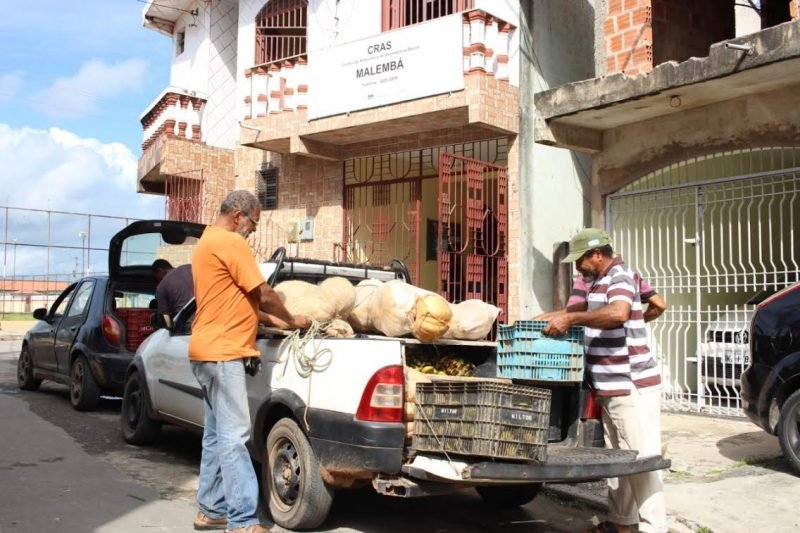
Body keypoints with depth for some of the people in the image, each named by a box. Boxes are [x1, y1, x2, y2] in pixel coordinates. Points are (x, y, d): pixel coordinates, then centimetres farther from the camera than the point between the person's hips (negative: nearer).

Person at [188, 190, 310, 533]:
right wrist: (291, 320, 5)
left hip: (210, 350, 11)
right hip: (222, 351, -11)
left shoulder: (207, 241, 20)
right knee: (234, 436, -10)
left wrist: (276, 317, 14)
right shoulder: (231, 242, -12)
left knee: (217, 434, 13)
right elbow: (263, 294, -11)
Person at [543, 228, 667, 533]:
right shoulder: (599, 283, 15)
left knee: (641, 459, -4)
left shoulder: (621, 278, -14)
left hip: (633, 386, -10)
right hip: (612, 387, 10)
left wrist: (570, 319, -30)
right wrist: (558, 316, 23)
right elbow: (589, 310, 35)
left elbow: (618, 313, -34)